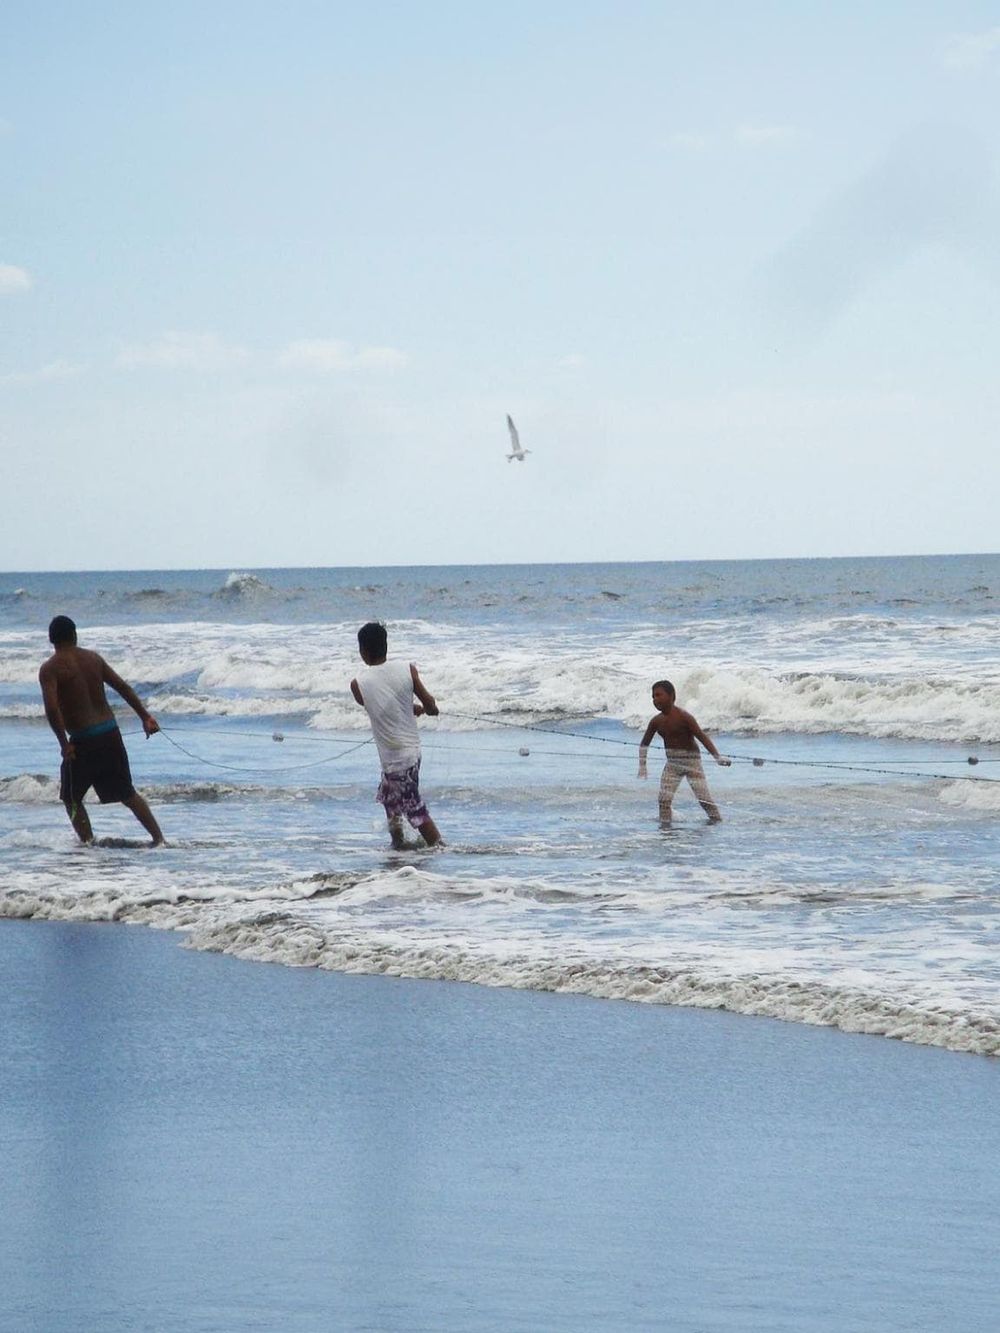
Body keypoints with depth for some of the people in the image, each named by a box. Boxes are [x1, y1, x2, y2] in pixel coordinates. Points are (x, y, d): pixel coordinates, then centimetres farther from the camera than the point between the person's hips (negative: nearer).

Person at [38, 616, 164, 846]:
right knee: (127, 794, 16)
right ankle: (159, 838, 12)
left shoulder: (50, 669, -8)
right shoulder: (93, 658, 8)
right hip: (111, 733, 5)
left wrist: (64, 743, -15)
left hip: (83, 741, -5)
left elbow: (52, 708, -22)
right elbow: (123, 688, 8)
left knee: (71, 798, 15)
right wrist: (145, 717, 13)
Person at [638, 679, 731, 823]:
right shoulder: (656, 721, 1)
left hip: (691, 761, -5)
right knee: (664, 799, -8)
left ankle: (718, 821, 4)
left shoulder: (683, 717, -16)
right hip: (672, 763, 5)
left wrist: (717, 757, -28)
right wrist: (642, 765, 6)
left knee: (704, 798, -7)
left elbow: (702, 737, -20)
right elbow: (644, 744, 14)